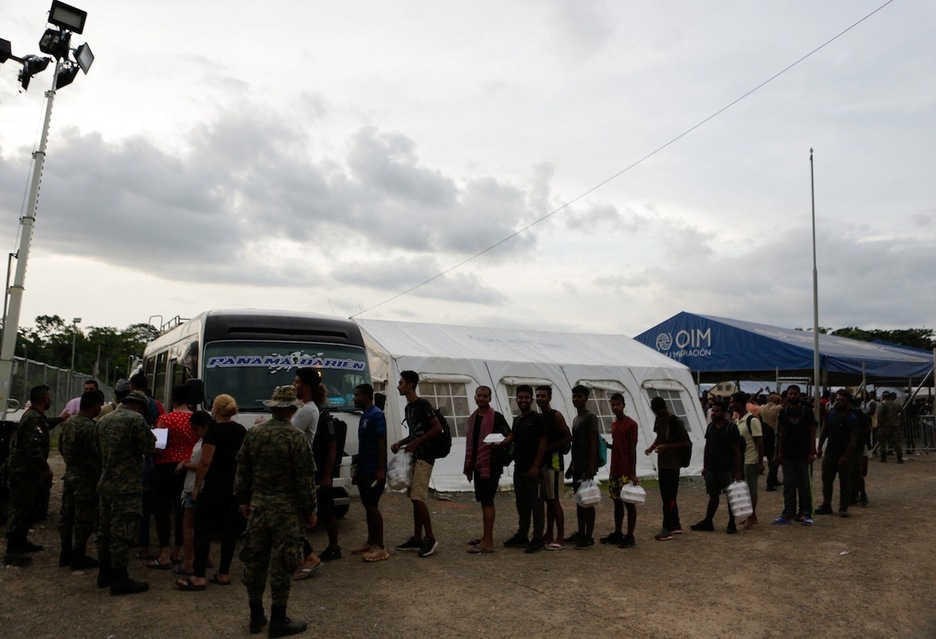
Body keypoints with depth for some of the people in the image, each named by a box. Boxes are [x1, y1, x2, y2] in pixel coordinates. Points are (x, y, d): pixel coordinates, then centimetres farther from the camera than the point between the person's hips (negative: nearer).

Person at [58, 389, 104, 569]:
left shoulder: (68, 422, 5)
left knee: (67, 514, 16)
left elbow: (61, 447, 16)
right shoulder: (89, 427, -23)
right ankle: (78, 556, 9)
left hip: (70, 473, 9)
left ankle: (65, 552, 26)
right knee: (84, 518, 1)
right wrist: (100, 476, -12)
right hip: (85, 478, -9)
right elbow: (93, 458, -22)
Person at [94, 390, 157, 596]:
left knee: (105, 530, 17)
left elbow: (98, 448, 20)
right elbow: (149, 448, -13)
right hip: (127, 487, -8)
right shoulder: (136, 419, -14)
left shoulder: (103, 420, 12)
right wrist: (150, 438, 6)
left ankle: (104, 573, 28)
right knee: (122, 533, -3)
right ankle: (119, 580, 3)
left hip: (105, 485, 9)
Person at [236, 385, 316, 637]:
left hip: (258, 506, 5)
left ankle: (256, 617, 26)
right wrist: (309, 510, -3)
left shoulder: (253, 433, 1)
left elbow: (242, 471, 8)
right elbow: (304, 478, -12)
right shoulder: (296, 437, -14)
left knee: (254, 561, 14)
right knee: (281, 565, 3)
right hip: (286, 509, -5)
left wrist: (244, 500, 20)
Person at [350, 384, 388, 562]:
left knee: (373, 506, -7)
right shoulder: (364, 415, 15)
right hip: (364, 470, 9)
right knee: (368, 506, 13)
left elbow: (381, 443, -18)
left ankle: (380, 548, -2)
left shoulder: (376, 415, -14)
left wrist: (381, 469, -22)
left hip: (374, 470, -9)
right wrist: (358, 468, 21)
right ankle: (370, 543, 21)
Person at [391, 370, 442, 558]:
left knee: (417, 498, -12)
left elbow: (437, 429, -17)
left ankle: (430, 539, -3)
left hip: (424, 457, -9)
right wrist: (400, 443, 9)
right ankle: (417, 539, 17)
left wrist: (416, 443, -18)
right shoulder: (408, 407, 16)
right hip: (414, 456, 9)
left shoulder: (422, 405, -13)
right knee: (414, 498, 10)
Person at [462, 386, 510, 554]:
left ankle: (488, 542, -5)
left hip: (491, 465, -7)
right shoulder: (473, 418, 13)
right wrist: (469, 466, 17)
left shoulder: (496, 417, -8)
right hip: (478, 464, 7)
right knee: (483, 501, 14)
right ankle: (485, 536, 23)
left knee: (487, 501, -7)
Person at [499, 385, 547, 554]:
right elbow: (511, 436, 2)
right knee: (522, 504, 15)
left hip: (533, 470, -8)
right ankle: (522, 536, 24)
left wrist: (535, 467, -17)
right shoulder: (517, 419, 15)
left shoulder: (536, 418, -8)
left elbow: (543, 443, -12)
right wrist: (500, 443, -21)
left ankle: (538, 539, 4)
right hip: (519, 468, 8)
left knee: (536, 505, -2)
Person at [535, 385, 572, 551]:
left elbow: (568, 437, -15)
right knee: (548, 500, 12)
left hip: (554, 461, -8)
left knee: (554, 500, -7)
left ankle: (561, 539, -3)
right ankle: (549, 536, 19)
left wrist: (548, 448, -17)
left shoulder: (556, 416, -9)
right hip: (542, 461, 8)